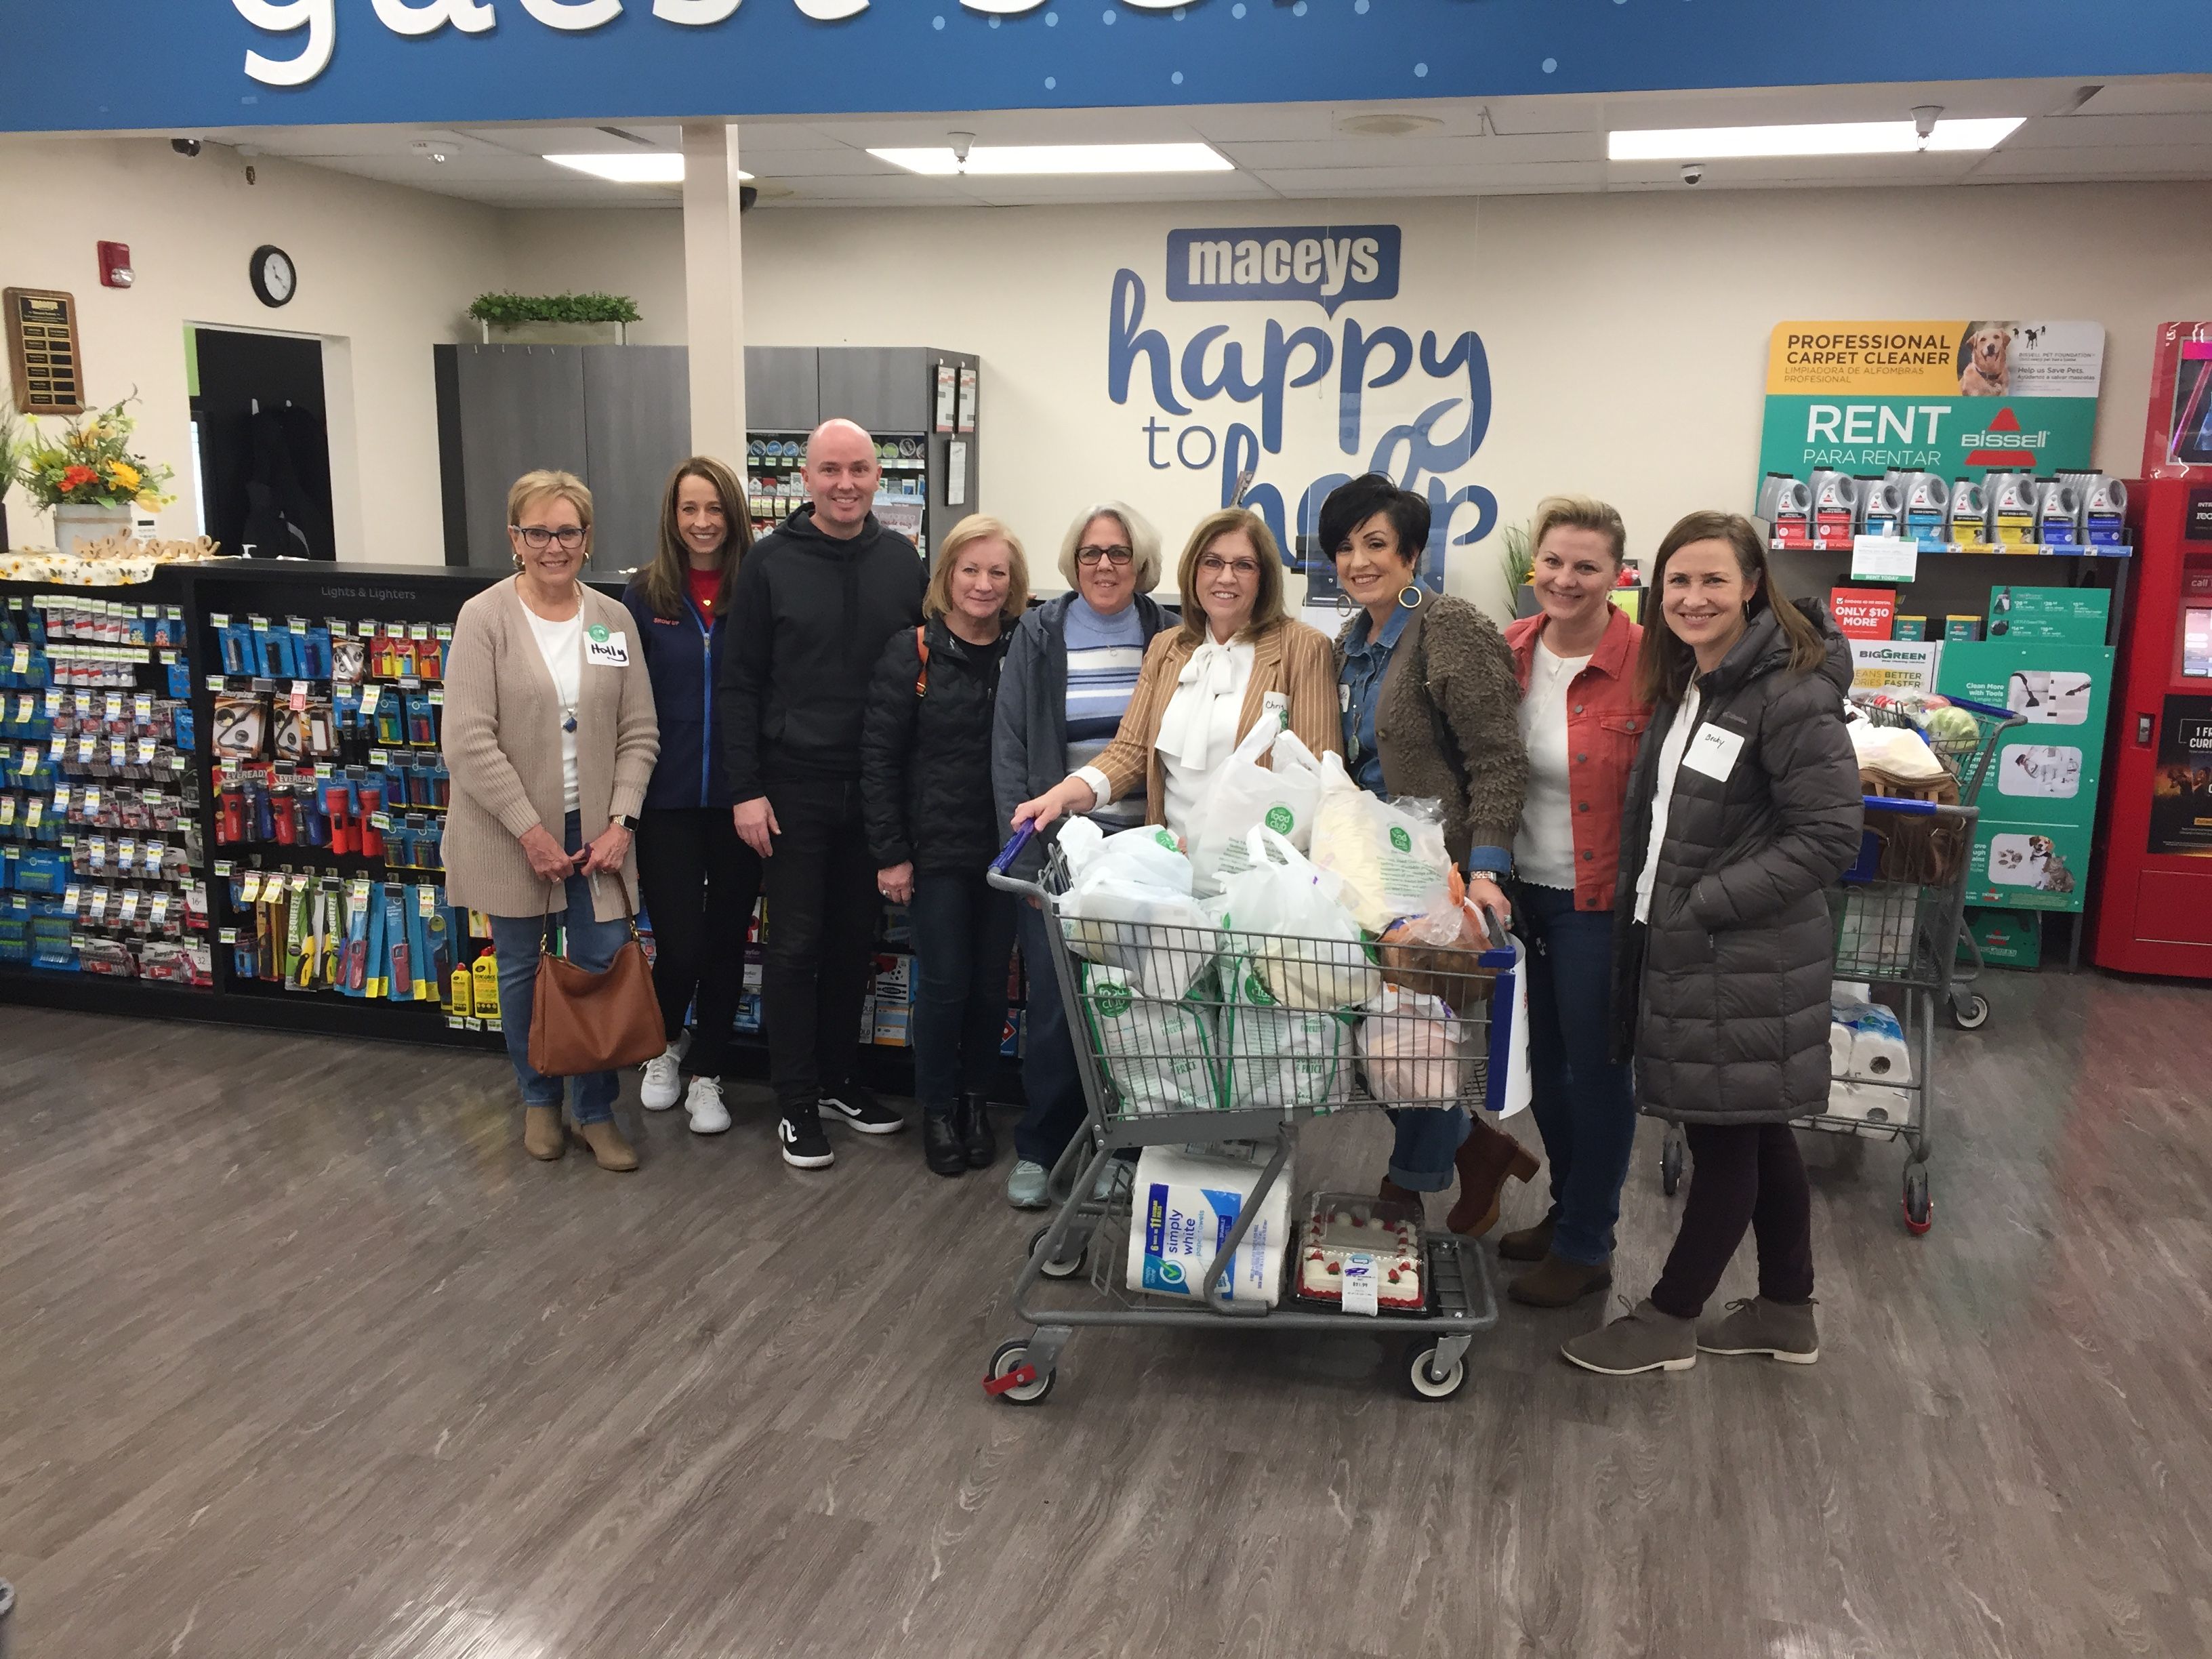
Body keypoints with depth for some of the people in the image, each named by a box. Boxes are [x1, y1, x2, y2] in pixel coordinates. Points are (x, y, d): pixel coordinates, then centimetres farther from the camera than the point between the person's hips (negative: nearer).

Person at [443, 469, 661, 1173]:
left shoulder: (613, 619, 4)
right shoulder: (485, 617, -8)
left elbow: (639, 733, 5)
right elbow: (468, 742, -13)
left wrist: (620, 822, -6)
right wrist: (530, 831, -15)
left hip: (595, 830, 2)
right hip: (510, 832, -2)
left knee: (605, 968, 0)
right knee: (522, 969, 12)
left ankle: (597, 1111, 18)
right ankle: (539, 1101, 32)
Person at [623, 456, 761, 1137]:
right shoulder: (645, 595, -1)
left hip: (739, 797, 1)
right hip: (667, 798, 0)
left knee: (726, 939, 10)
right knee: (679, 942, -2)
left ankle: (706, 1074, 27)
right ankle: (665, 1044, 30)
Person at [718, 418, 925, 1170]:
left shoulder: (902, 560, 4)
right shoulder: (770, 563, -5)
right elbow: (737, 684, -4)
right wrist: (745, 790, -10)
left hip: (875, 790, 3)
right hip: (793, 789, -3)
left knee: (855, 939, 13)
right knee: (796, 945, 3)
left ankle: (839, 1077, 29)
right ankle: (796, 1101, 15)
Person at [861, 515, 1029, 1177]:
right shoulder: (912, 653, -5)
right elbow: (879, 756, -5)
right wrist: (890, 853, -8)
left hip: (1006, 850, 2)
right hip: (936, 850, -2)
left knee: (991, 984, 10)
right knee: (943, 985, 2)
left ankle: (976, 1101, 29)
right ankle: (938, 1108, 22)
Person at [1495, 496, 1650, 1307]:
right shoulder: (1510, 650, 1)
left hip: (1600, 901, -6)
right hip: (1523, 890, 6)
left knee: (1595, 1067, 7)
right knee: (1544, 1058, 18)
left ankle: (1586, 1246, 23)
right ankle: (1568, 1209, 38)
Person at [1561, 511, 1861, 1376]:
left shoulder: (1791, 694, -17)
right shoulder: (1685, 685, 10)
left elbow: (1829, 836, -19)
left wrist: (1705, 905, -18)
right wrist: (1646, 908, 7)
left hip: (1745, 965, -8)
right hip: (1679, 951, 9)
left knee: (1726, 1141, 6)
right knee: (1758, 1137, 18)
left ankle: (1668, 1322, 18)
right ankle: (1786, 1311, 32)